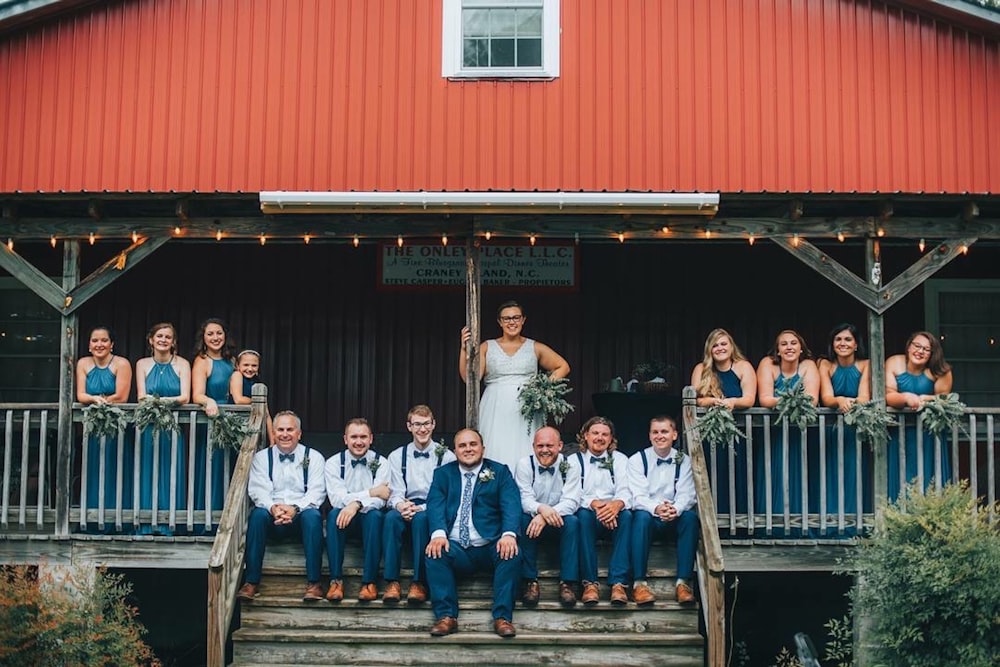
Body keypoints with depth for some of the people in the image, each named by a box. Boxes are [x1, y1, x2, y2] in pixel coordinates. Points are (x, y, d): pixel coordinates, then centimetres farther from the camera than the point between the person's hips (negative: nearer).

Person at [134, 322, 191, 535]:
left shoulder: (182, 364, 4)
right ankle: (146, 526, 2)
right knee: (148, 475, 0)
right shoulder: (142, 364, 8)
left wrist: (157, 400, -19)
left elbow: (185, 397, -6)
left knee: (171, 474, -1)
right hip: (148, 427, 1)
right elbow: (142, 397, -2)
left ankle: (168, 526, 2)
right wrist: (170, 400, -17)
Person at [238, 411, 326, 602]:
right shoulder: (261, 457, 11)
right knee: (258, 514, -31)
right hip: (273, 518, 1)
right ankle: (251, 582, -29)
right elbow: (258, 490, -1)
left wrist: (295, 508, -23)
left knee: (312, 515, -34)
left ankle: (313, 583, -31)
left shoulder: (313, 457, 8)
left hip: (302, 515, -1)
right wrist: (273, 507, -24)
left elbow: (317, 492, -4)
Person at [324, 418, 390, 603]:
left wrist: (357, 504, -33)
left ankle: (370, 582, -33)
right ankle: (336, 580, -32)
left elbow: (379, 500, -13)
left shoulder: (380, 463, -1)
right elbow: (336, 498, -14)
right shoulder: (333, 463, -1)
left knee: (375, 515, -34)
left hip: (368, 518, 0)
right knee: (334, 514, -33)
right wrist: (371, 492, -20)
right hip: (343, 518, 0)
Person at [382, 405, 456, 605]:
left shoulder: (446, 456, 2)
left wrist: (421, 508, -20)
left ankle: (419, 583, -32)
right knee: (392, 516, -32)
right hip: (406, 509, 2)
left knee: (421, 518, -36)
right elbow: (396, 493, 3)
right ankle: (392, 582, -32)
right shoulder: (397, 456, 11)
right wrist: (400, 505, -22)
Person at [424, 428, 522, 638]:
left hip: (490, 547, -1)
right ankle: (446, 616, -22)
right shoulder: (443, 473, 15)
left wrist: (509, 534, -25)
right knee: (434, 552, -28)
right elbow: (435, 504, -1)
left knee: (512, 553, -30)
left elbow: (511, 505, -4)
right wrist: (438, 533, -23)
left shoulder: (500, 472, 11)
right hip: (456, 548, 1)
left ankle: (503, 617, -23)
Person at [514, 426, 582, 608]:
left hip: (560, 524, 0)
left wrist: (546, 517, -34)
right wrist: (541, 509, -39)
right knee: (523, 520, -31)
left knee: (572, 522, -31)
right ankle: (530, 582, -26)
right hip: (534, 520, 0)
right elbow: (524, 498, -14)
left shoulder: (570, 465, -6)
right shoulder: (525, 464, -5)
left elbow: (571, 501, -16)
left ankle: (567, 583, -28)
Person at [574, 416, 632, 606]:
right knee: (583, 514, -35)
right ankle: (590, 583, -35)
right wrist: (594, 504, -27)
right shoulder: (575, 460, 9)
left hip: (614, 516, 1)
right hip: (588, 515, -1)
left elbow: (625, 492, -1)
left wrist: (617, 504, -27)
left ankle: (618, 583, -37)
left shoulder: (620, 459, 14)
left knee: (626, 515, -32)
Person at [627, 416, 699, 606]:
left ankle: (683, 582, -31)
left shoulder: (684, 461, 5)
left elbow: (687, 495, -6)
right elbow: (638, 497, -11)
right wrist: (656, 509, -34)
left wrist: (676, 509, -31)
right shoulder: (637, 460, -1)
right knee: (641, 517, -35)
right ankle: (639, 583, -37)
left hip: (675, 518, 2)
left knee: (690, 517, -31)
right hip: (648, 515, -1)